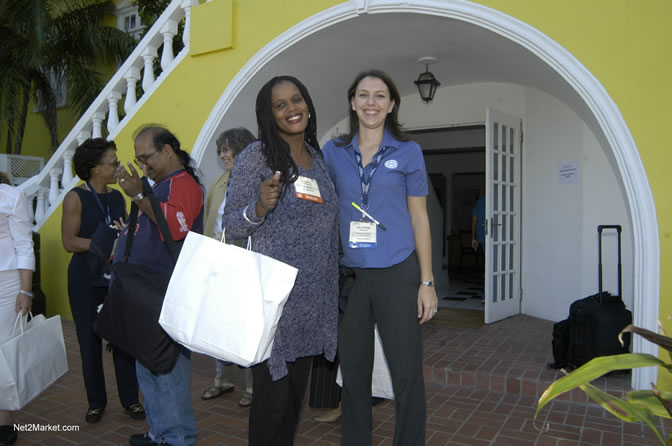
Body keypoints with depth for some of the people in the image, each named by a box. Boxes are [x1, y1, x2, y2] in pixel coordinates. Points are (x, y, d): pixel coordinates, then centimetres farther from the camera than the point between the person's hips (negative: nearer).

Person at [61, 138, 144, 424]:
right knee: (90, 338, 8)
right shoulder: (75, 197, -6)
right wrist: (106, 243, -19)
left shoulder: (117, 196, 8)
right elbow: (69, 242, -13)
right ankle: (96, 401, 24)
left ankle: (130, 399, 15)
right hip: (87, 278, -3)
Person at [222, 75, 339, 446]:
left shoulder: (318, 157, 11)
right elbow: (230, 226, -7)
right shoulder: (255, 157, -8)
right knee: (273, 392, 1)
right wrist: (259, 207, -26)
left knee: (297, 389, 16)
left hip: (313, 298, 6)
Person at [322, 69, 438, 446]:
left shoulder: (408, 152, 3)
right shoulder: (333, 152, 7)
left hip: (397, 274, -2)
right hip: (349, 274, 2)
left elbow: (419, 218, 3)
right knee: (353, 372, 13)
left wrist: (427, 282, -3)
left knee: (406, 375, 3)